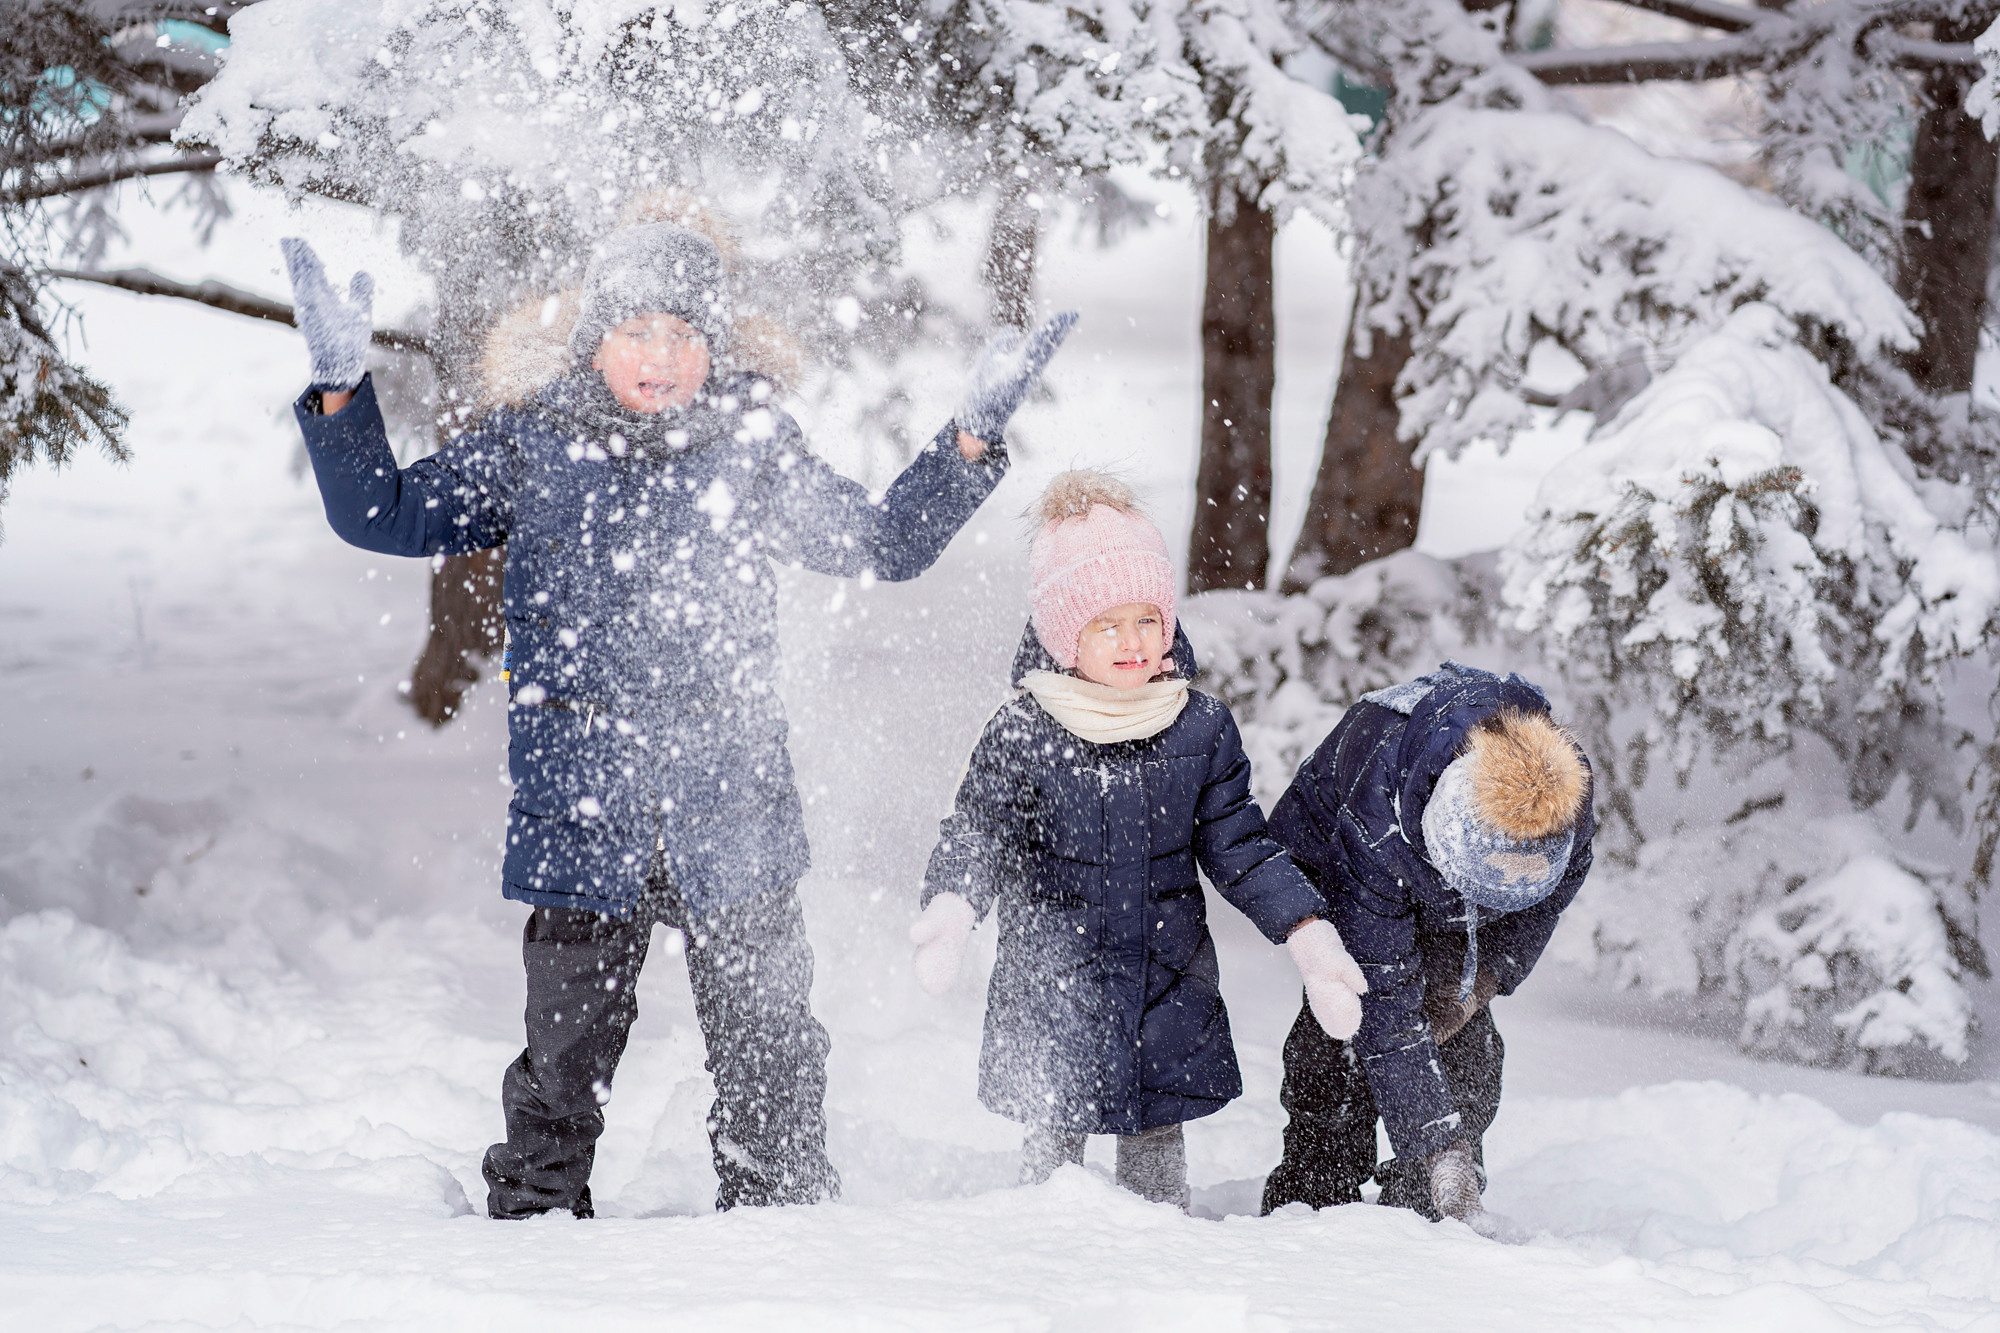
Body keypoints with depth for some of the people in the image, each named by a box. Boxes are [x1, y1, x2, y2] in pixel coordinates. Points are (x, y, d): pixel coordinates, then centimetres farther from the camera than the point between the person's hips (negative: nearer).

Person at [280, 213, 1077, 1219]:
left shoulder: (752, 453, 4)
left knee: (768, 1068, 6)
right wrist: (340, 392, -5)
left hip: (731, 825, 1)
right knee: (563, 1066, 5)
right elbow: (383, 514, 7)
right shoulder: (525, 450, 3)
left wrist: (972, 437, 3)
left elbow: (887, 545, 13)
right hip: (580, 823, -1)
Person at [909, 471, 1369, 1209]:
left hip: (1170, 988, 2)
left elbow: (1240, 849, 5)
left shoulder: (1202, 727, -1)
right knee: (1053, 1140, 3)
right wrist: (950, 912, -29)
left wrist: (1309, 935, -3)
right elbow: (976, 835, -8)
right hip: (1055, 993, -2)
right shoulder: (1023, 735, -10)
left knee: (1157, 1147, 10)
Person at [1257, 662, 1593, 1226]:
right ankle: (1311, 1204, -12)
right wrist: (1438, 1146, -44)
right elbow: (1386, 1009, -42)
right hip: (1328, 864, -4)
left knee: (1467, 1050, -8)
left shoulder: (1568, 796, -34)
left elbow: (1545, 899, -6)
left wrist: (1487, 976, -19)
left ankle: (1426, 1215, 3)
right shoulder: (1375, 826, -47)